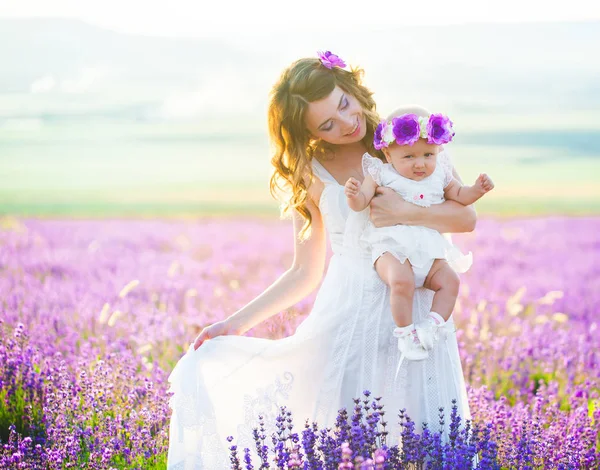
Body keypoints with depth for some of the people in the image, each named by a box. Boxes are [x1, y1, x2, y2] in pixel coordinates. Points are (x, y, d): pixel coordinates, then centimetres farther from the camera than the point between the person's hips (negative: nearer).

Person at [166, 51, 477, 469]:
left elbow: (466, 217, -1)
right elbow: (305, 273, 8)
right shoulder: (309, 176, 4)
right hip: (348, 315, 0)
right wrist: (238, 322, 3)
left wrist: (406, 213, -18)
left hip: (416, 313, 0)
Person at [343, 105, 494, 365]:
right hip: (391, 248, -5)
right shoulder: (382, 174, -1)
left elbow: (459, 196, 23)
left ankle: (432, 324, -11)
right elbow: (360, 203, -7)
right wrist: (354, 194, -31)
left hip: (429, 253, 5)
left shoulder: (439, 176, 11)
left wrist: (477, 189, 2)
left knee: (450, 281, -12)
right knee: (402, 281, -31)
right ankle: (405, 332, -19)